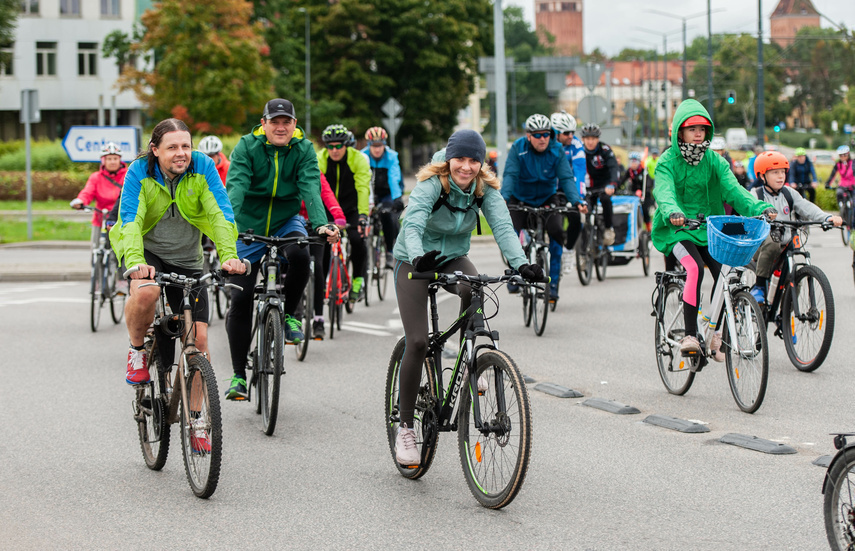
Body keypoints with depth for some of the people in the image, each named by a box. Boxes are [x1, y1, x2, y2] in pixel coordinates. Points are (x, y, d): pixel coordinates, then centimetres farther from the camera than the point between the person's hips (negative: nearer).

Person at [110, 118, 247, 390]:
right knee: (145, 293, -36)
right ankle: (137, 352, -6)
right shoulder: (139, 172, -17)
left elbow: (220, 214, -21)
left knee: (199, 338, -6)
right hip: (147, 250, -2)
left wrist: (229, 255, -38)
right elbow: (130, 220, -28)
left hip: (187, 258, 2)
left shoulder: (203, 166, -15)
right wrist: (136, 262, -46)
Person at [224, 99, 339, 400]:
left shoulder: (304, 149, -8)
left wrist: (321, 224, -38)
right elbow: (236, 186, -25)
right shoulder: (247, 146, -12)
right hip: (249, 227, -1)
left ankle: (289, 315, -7)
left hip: (286, 222, 1)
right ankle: (238, 375, 5)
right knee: (241, 299, -6)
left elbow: (311, 188, -20)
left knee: (299, 255, -34)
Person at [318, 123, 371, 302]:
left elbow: (363, 189, -25)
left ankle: (358, 279, -4)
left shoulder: (358, 158, -18)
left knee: (357, 238, -24)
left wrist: (363, 216, -37)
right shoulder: (320, 159, -15)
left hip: (352, 207, -1)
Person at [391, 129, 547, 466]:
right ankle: (405, 427, -3)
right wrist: (418, 256, -60)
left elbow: (502, 226, -24)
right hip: (413, 260, -3)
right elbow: (413, 225, -38)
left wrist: (521, 264, -42)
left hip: (453, 257, 3)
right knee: (417, 342, -14)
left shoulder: (485, 188, -12)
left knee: (472, 289, -34)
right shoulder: (430, 184, -23)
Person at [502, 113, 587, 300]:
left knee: (556, 232, -21)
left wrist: (576, 200, -35)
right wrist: (503, 198, -42)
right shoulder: (518, 148, -17)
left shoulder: (557, 150, -14)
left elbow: (566, 178, -19)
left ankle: (553, 283, -9)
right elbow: (510, 176, -25)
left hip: (547, 198, 1)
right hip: (521, 199, -1)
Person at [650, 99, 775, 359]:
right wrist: (672, 212, -46)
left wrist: (760, 208, -27)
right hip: (677, 230, -3)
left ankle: (717, 334, 2)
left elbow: (733, 188, -8)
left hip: (709, 229, 3)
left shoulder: (714, 161, 6)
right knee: (695, 268, -30)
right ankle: (690, 336, -25)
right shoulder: (667, 162, -4)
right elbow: (665, 192, -22)